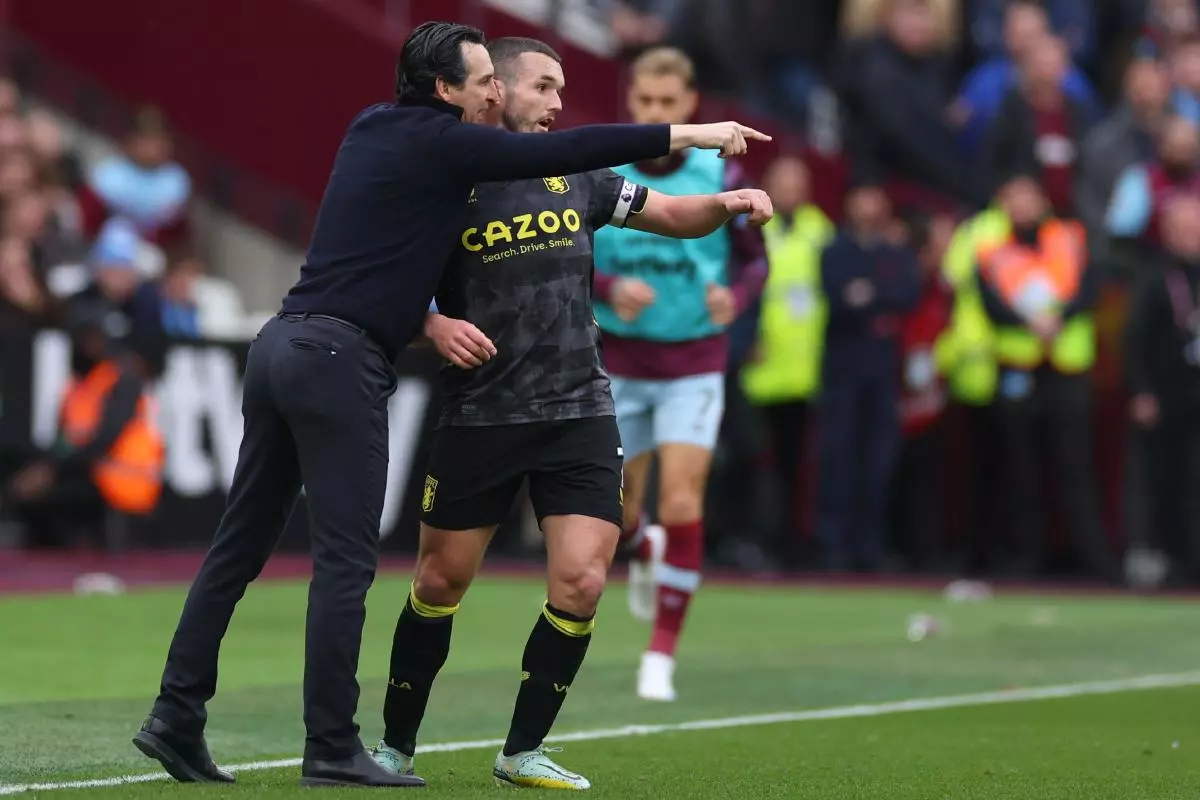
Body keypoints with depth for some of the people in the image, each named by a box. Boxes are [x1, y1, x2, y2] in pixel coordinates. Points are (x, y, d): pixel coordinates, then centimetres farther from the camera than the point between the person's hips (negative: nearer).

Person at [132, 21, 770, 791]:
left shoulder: (375, 130, 16)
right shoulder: (437, 143, -8)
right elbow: (560, 153, -9)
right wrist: (690, 135, -5)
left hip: (283, 344, 9)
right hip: (339, 359, -9)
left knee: (242, 546, 10)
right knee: (346, 560, -5)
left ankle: (177, 717, 9)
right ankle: (332, 750, -4)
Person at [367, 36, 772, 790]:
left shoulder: (577, 178, 6)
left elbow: (671, 215, 15)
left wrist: (725, 204, -5)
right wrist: (436, 327, -19)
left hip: (579, 415, 3)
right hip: (481, 415, -3)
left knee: (580, 585, -9)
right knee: (440, 584, 6)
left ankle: (523, 751, 5)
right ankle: (397, 744, 24)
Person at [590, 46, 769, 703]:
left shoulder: (719, 176, -6)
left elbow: (755, 260, 3)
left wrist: (734, 296, -19)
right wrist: (612, 289, -22)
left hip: (694, 364, -2)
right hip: (618, 363, 2)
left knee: (682, 505, -13)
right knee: (616, 512, 7)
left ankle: (662, 652, -4)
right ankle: (645, 553, 45)